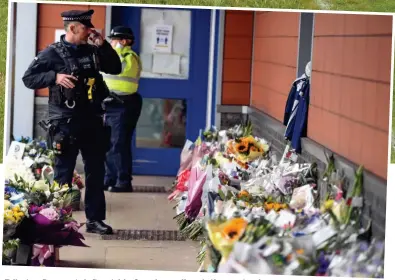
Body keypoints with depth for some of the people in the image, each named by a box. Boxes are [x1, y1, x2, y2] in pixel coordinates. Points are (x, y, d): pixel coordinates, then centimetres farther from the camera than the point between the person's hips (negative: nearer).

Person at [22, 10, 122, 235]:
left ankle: (95, 219, 18)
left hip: (92, 120, 5)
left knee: (96, 171, 9)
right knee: (63, 174, 2)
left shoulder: (92, 50, 8)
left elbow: (116, 68, 12)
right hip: (65, 123, -5)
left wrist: (103, 45, 0)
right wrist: (54, 77, -21)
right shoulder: (53, 53, -7)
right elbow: (28, 78, -6)